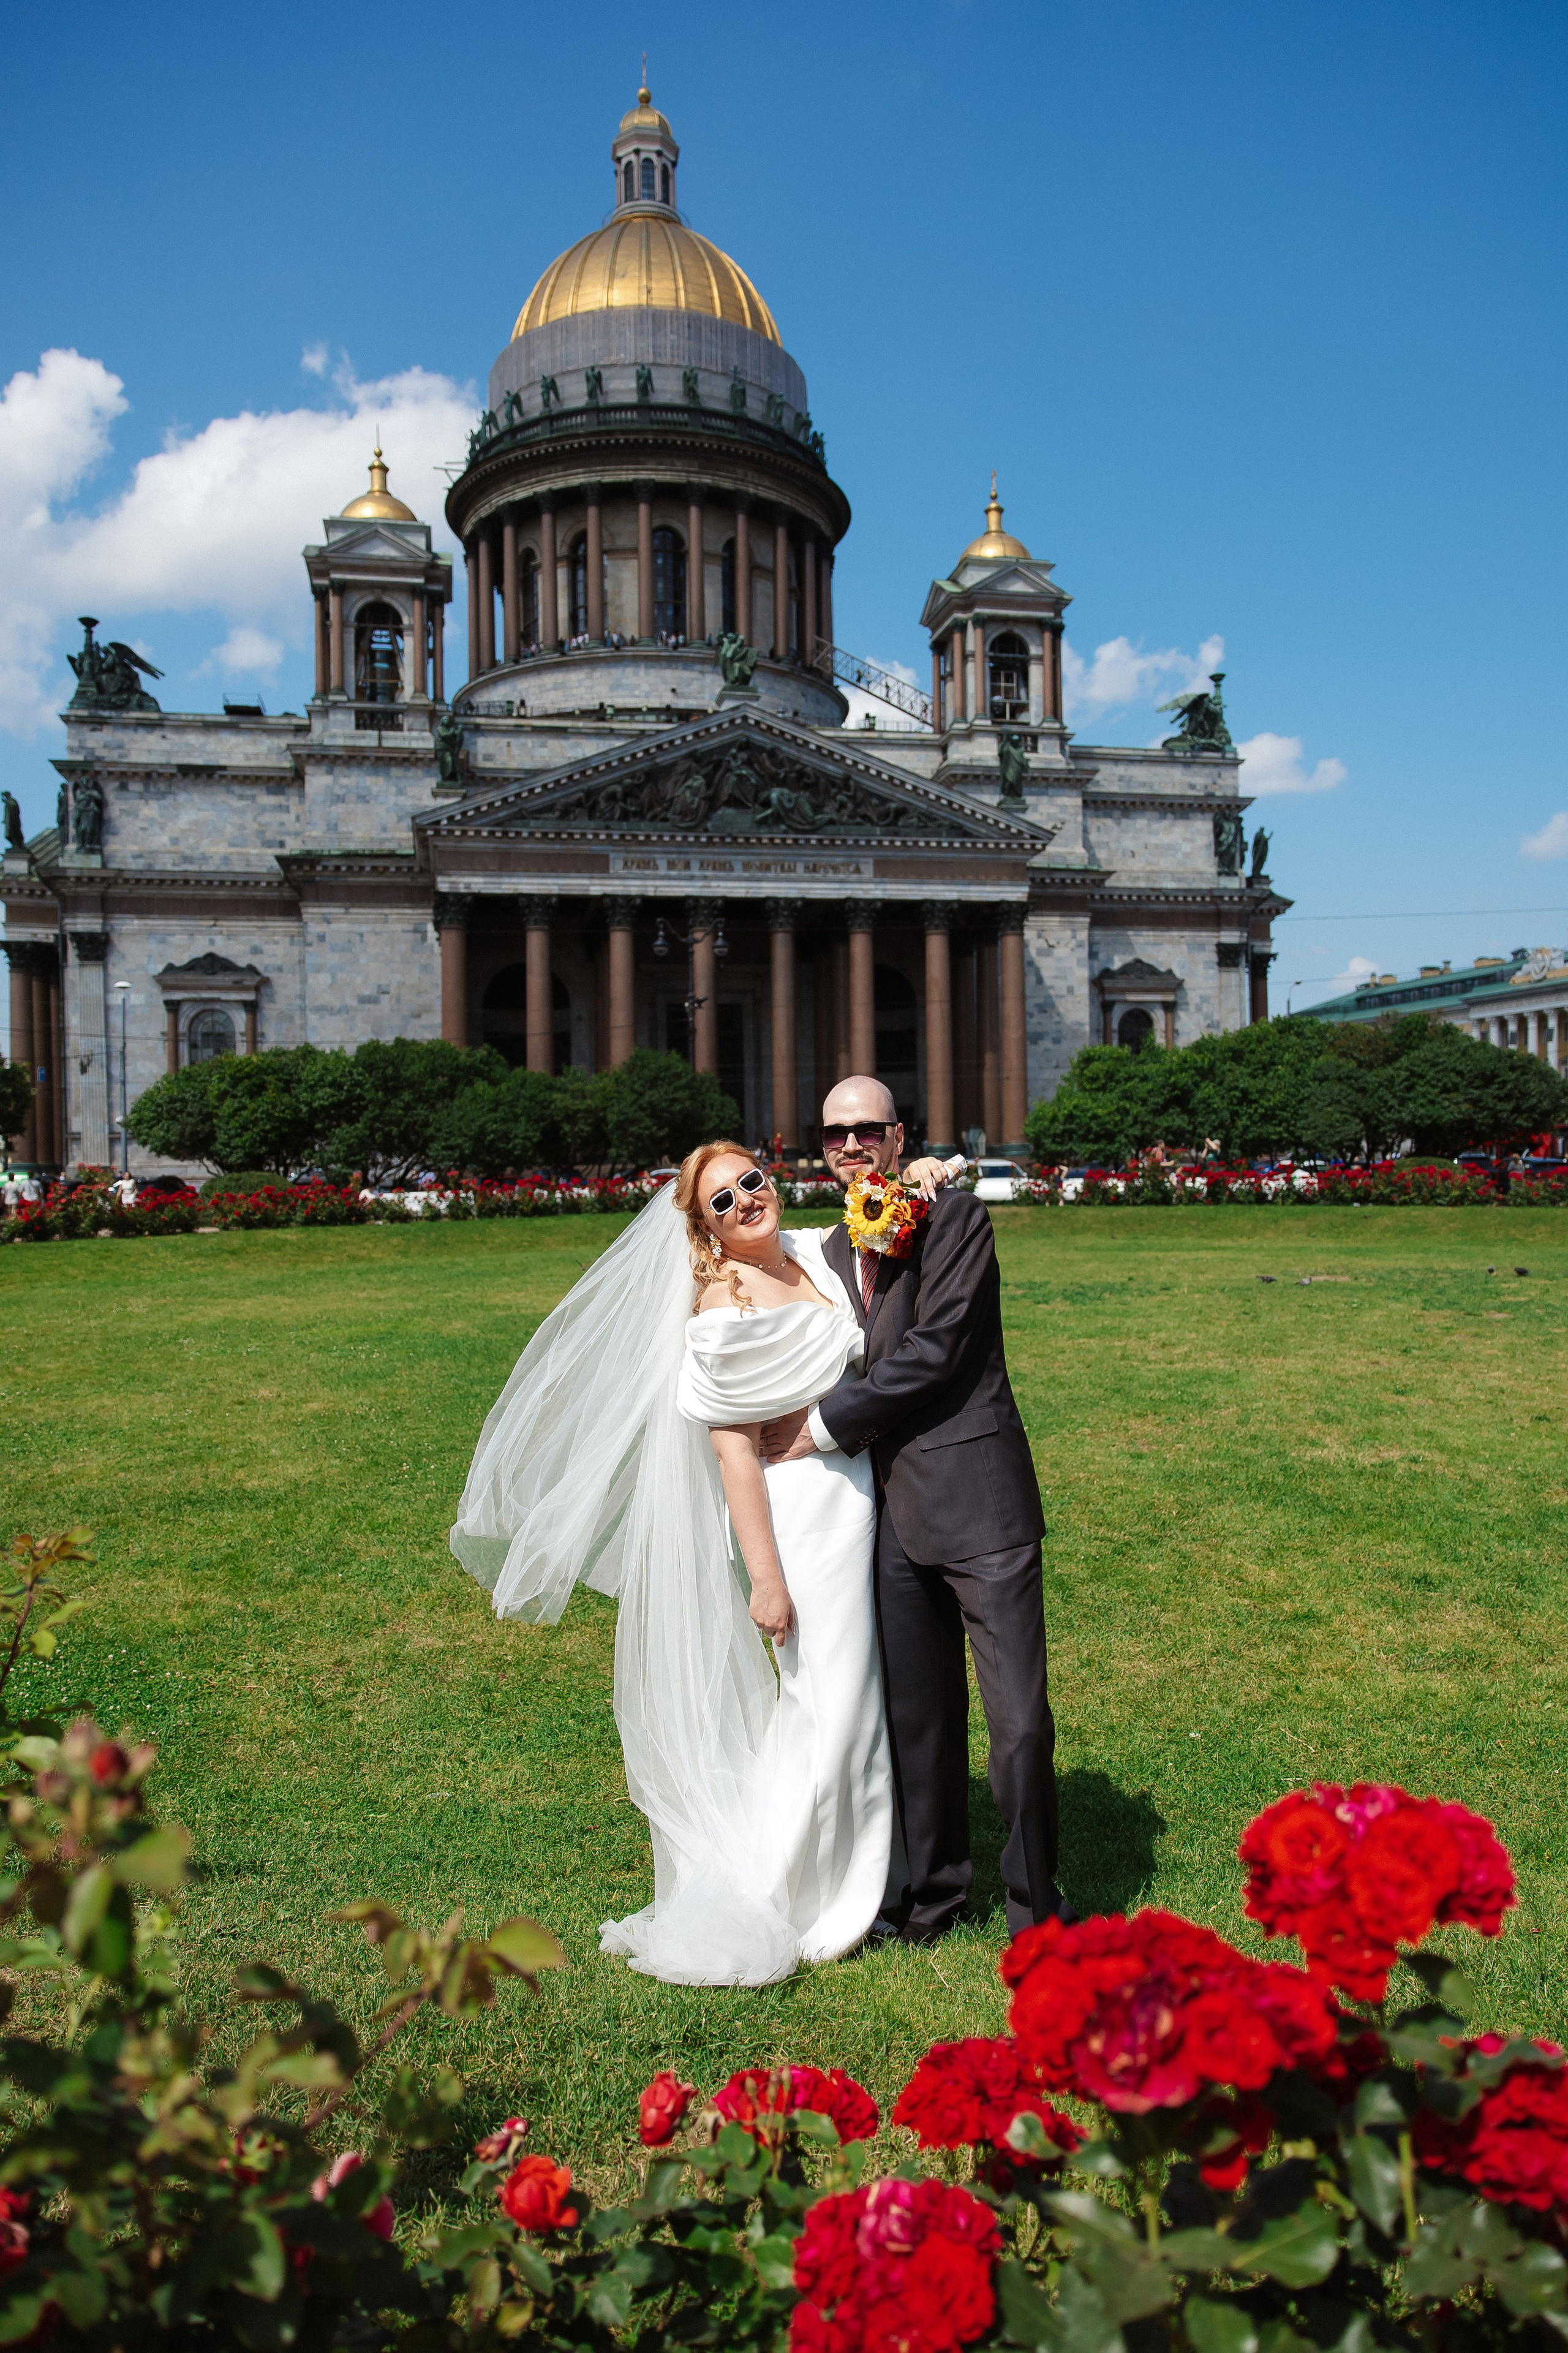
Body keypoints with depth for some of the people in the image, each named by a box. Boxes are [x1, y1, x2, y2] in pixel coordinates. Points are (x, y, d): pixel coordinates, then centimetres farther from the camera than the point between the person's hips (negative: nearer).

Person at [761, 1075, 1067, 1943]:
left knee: (1020, 1719, -2)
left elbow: (932, 1351, -14)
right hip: (894, 1508, 6)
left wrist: (825, 1423, -8)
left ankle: (1035, 1913, 16)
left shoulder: (952, 1215, -6)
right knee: (919, 1716, 14)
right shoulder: (835, 1249, 15)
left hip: (977, 1499, -6)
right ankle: (935, 1890, 32)